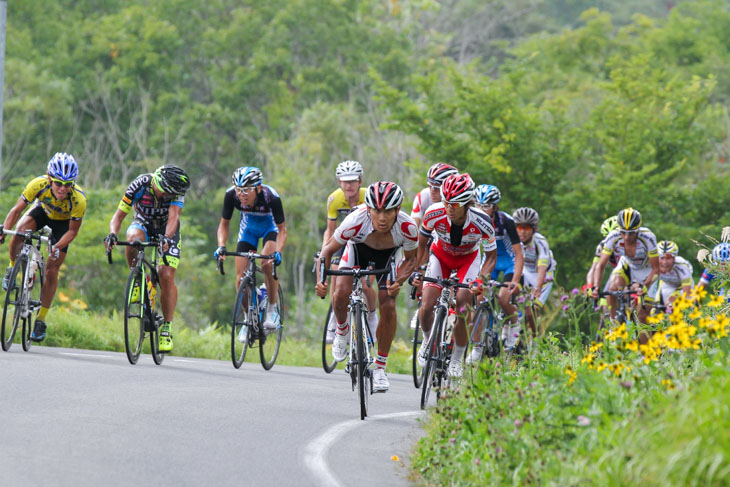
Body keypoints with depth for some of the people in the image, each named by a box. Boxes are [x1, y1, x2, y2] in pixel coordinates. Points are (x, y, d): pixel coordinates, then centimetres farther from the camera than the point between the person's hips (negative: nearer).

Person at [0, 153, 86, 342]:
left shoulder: (78, 199, -37)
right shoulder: (38, 185, -35)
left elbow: (73, 230, -24)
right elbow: (17, 209, -26)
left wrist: (58, 247, -40)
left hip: (63, 222, -1)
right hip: (42, 211, 1)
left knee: (51, 271, -6)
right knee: (20, 230, -33)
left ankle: (41, 320, 8)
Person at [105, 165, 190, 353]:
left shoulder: (175, 191, -29)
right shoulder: (139, 185, -30)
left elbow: (173, 217, -41)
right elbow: (119, 215, -27)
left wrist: (167, 238, -61)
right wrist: (112, 233, -47)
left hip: (167, 229, 0)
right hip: (143, 223, 0)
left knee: (166, 276, -15)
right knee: (133, 239, -37)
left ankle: (167, 328, -7)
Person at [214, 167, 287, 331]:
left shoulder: (271, 197, -36)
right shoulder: (231, 195, -30)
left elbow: (282, 229, -27)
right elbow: (224, 224, -14)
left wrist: (278, 252, -44)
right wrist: (221, 246, -31)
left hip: (270, 226, -3)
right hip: (249, 228, 3)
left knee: (267, 263, -30)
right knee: (241, 279, -8)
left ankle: (273, 309, -11)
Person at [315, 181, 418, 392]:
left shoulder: (407, 228, -35)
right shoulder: (356, 221, -39)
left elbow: (410, 259, -15)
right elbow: (328, 250, -23)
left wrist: (398, 281, -34)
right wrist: (321, 280, -39)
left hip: (388, 256, 1)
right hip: (358, 249, -1)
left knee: (388, 307, -15)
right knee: (341, 294, -25)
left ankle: (380, 367, 1)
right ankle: (342, 329, 11)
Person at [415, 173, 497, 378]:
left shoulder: (482, 223, -33)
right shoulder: (434, 214, -31)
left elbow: (491, 256, -18)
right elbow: (421, 243, -12)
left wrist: (481, 280, -32)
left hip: (468, 259, -1)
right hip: (440, 255, 1)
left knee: (462, 310, -15)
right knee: (427, 306, -14)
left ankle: (457, 360, 5)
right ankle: (427, 341, 18)